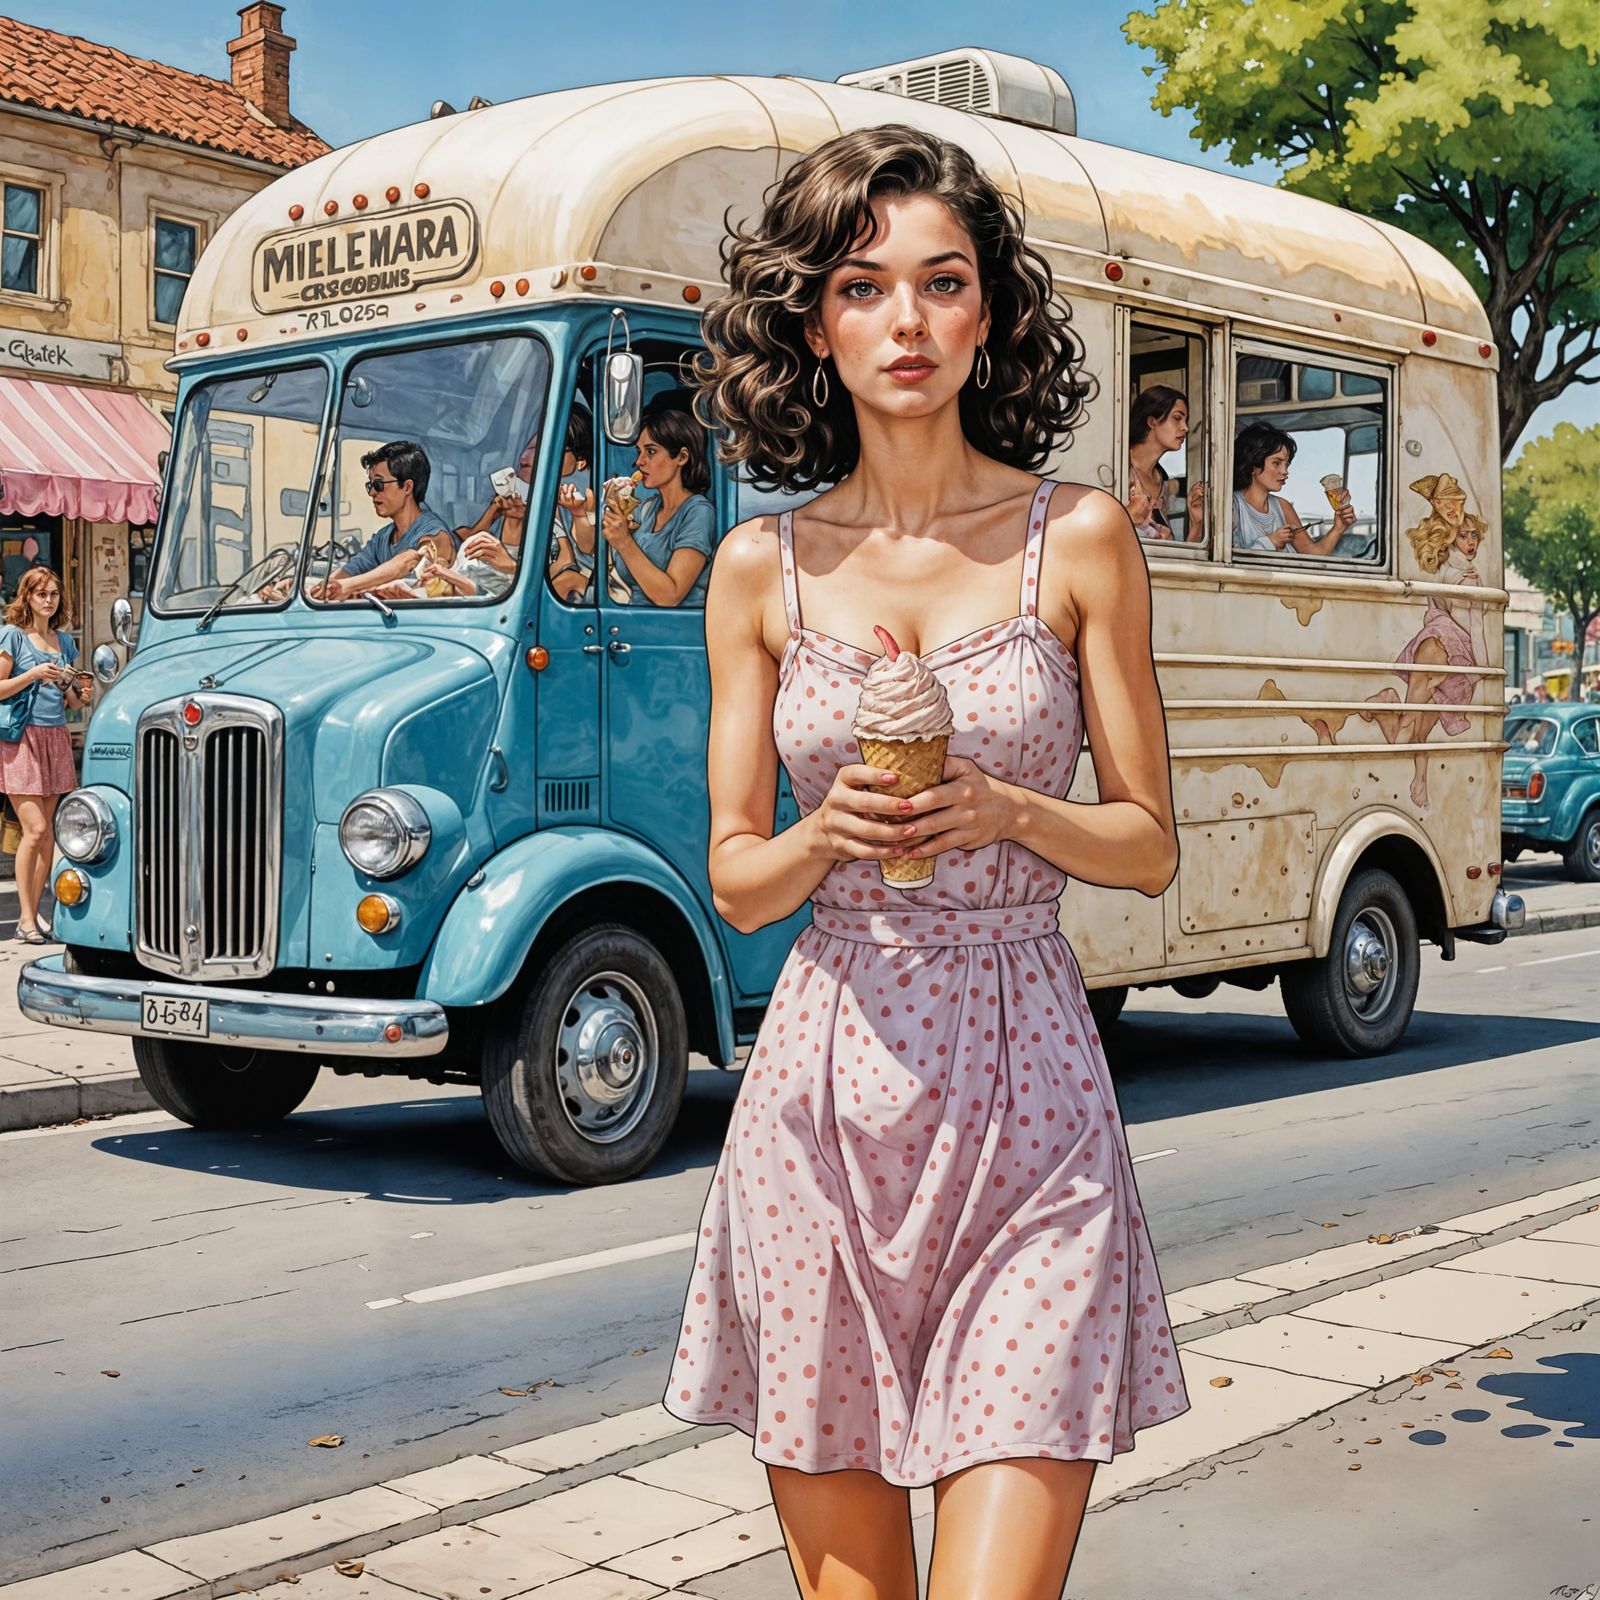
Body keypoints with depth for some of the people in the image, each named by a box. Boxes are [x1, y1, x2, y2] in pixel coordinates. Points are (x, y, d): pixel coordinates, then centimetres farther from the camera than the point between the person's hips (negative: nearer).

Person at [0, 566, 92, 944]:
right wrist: (34, 674, -16)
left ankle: (34, 913, 9)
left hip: (56, 739, 6)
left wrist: (83, 696, -1)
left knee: (46, 833, 3)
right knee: (35, 830, -11)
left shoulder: (64, 641, 14)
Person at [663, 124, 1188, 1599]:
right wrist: (829, 834, -14)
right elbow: (737, 884, 8)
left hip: (1025, 1096, -1)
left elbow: (1150, 845, 6)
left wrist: (1001, 811, -13)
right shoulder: (765, 566, 5)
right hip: (822, 1097, 2)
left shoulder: (1080, 539, 2)